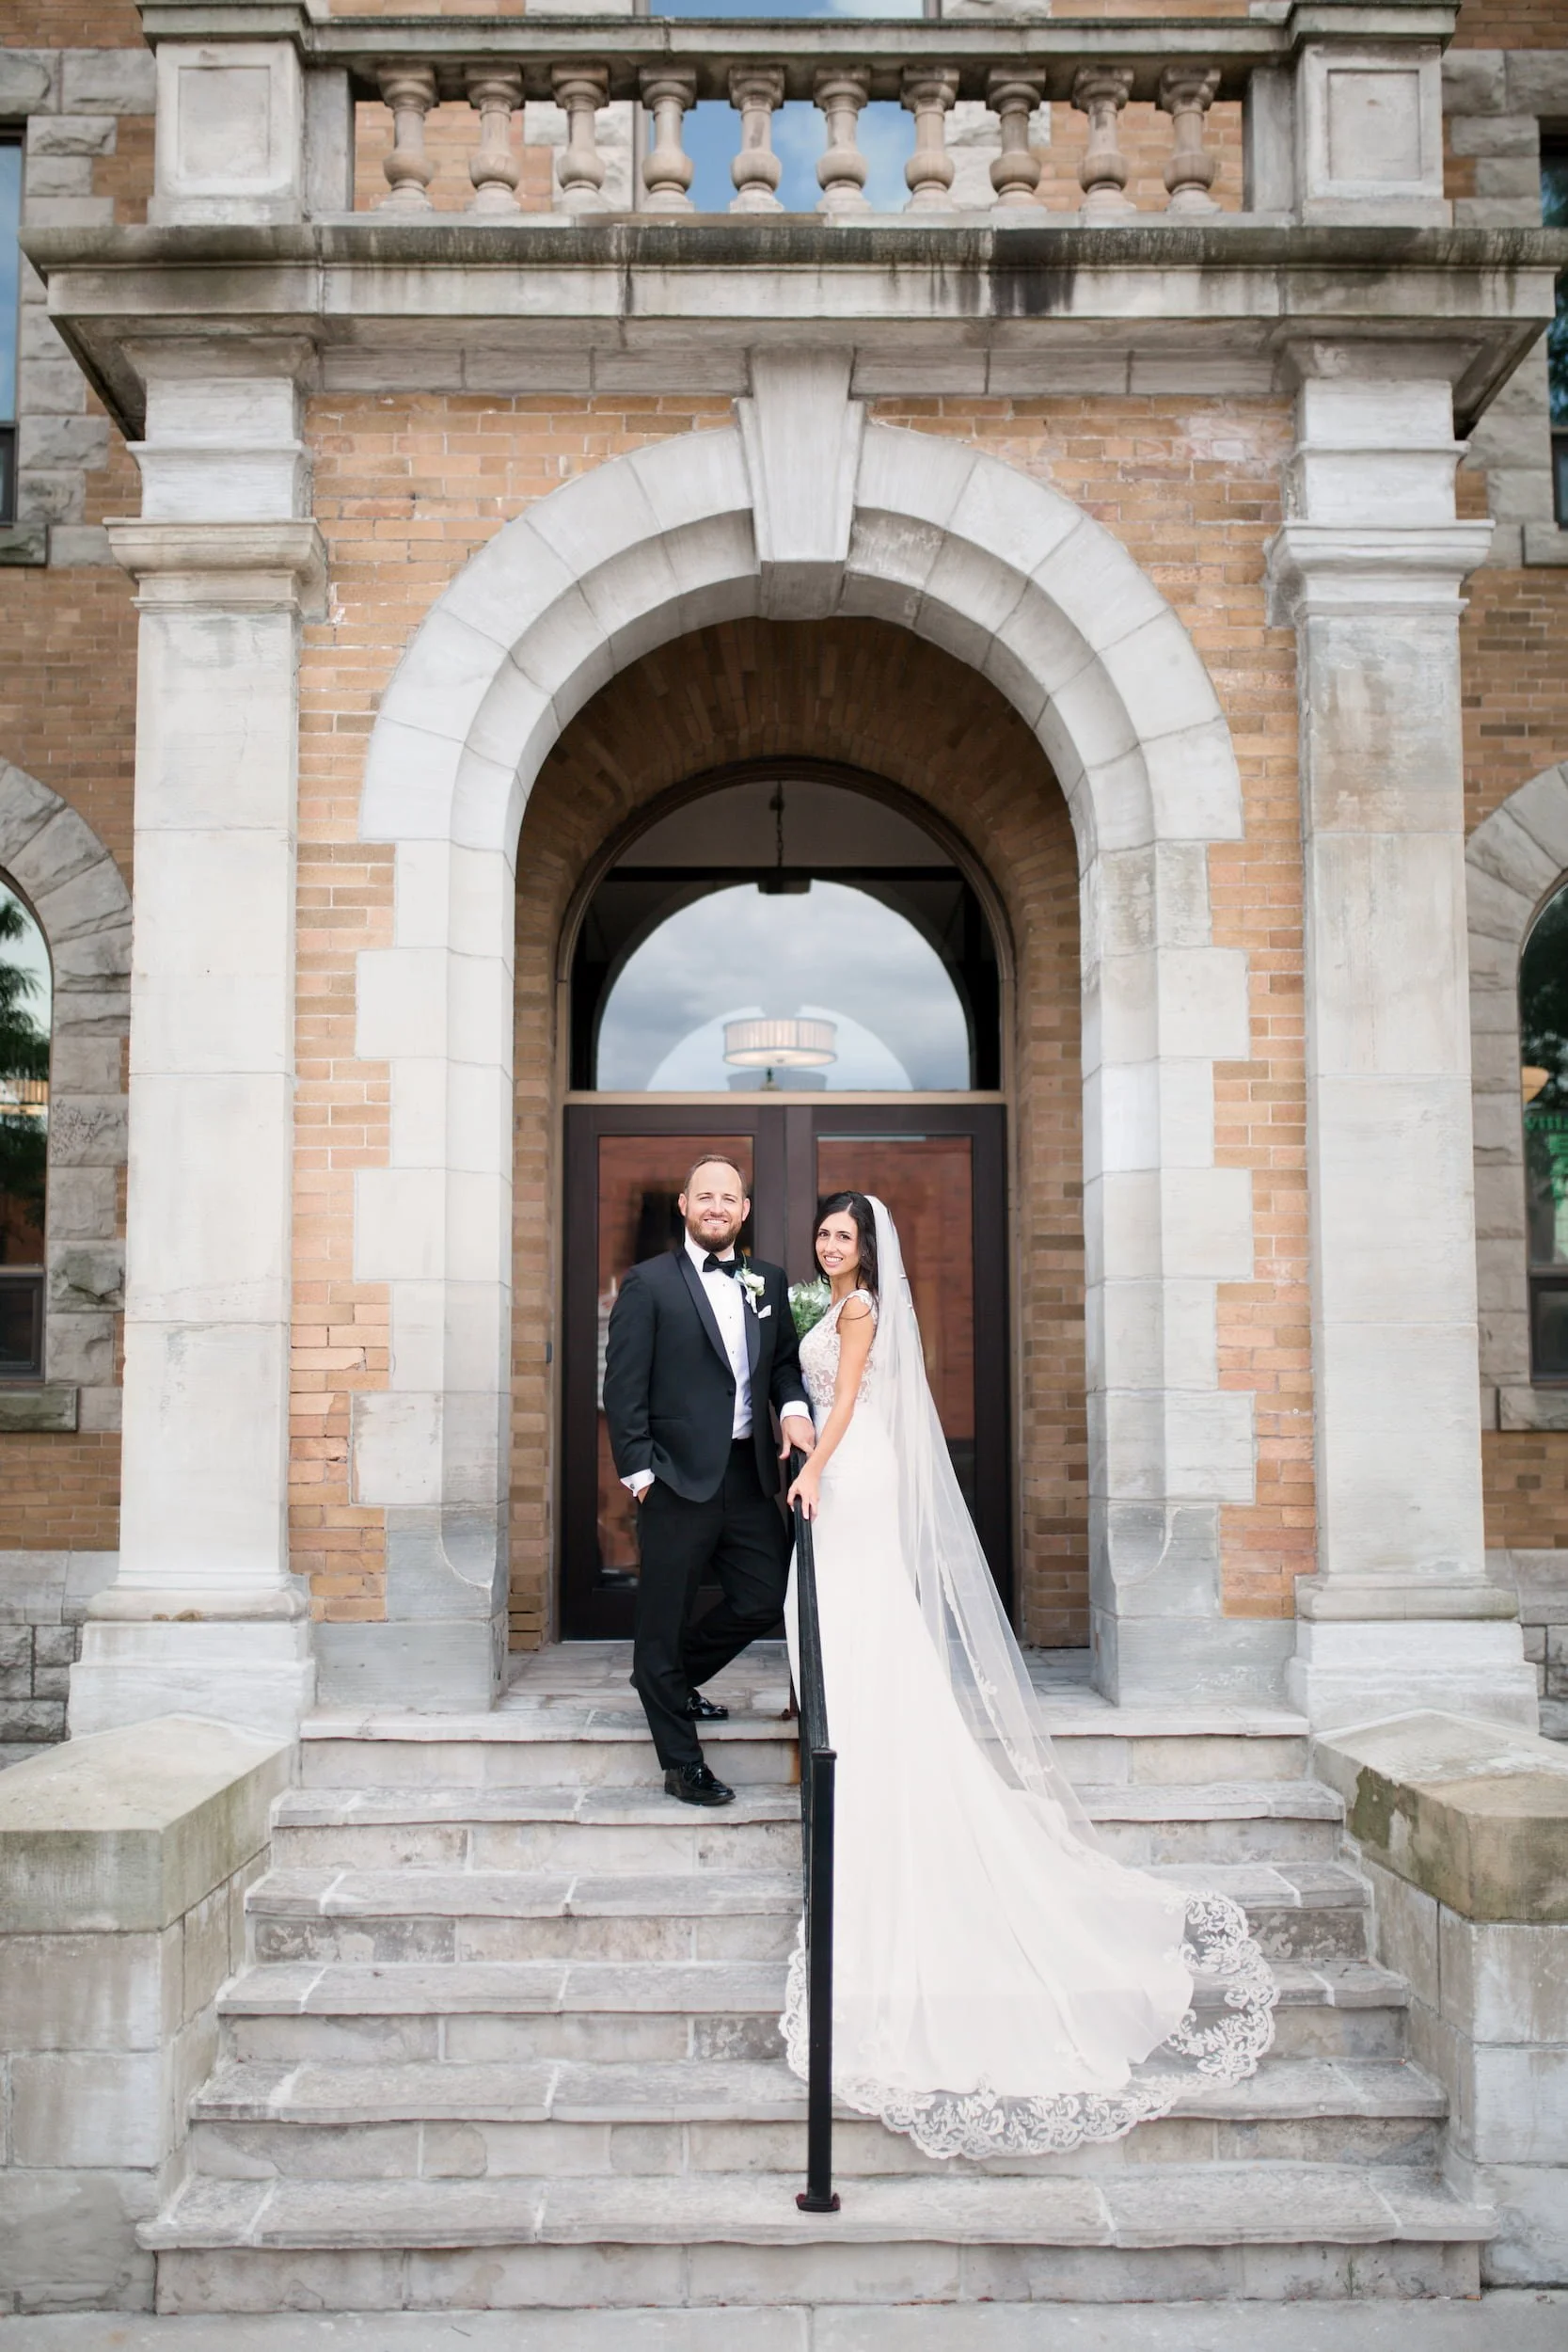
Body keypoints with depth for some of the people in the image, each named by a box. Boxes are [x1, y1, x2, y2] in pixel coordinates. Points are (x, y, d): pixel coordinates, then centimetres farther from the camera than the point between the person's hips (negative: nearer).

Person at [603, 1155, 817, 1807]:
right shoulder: (649, 1283, -5)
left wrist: (793, 1406, -2)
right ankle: (682, 1763, 18)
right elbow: (623, 1387, -8)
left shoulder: (767, 1282, 11)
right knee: (665, 1620, 4)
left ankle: (670, 1676, 36)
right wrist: (639, 1472, -13)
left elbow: (785, 1358, 19)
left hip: (750, 1477, 6)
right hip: (678, 1480, -5)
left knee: (766, 1597, 10)